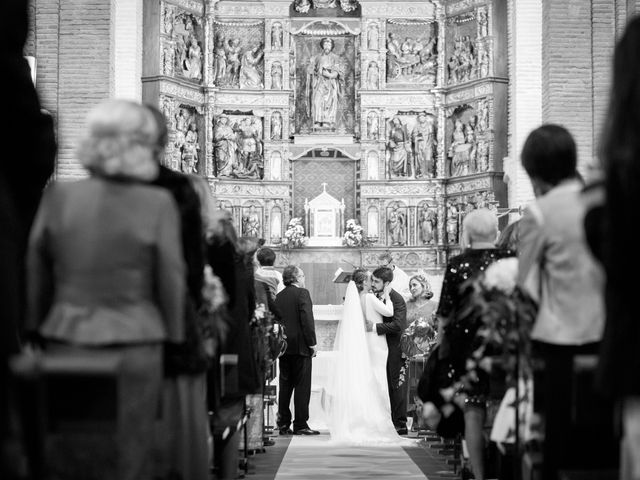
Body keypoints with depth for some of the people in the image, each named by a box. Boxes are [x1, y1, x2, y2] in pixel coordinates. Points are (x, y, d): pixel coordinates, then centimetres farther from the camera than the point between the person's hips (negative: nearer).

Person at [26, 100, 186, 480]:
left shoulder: (58, 198, -3)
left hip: (68, 343, 2)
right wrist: (173, 335, 7)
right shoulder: (158, 205, -10)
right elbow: (172, 280, -5)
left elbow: (36, 272, 4)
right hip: (134, 344, -2)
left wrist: (35, 328, 15)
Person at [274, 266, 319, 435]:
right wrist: (312, 343, -9)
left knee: (285, 385, 10)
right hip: (300, 345, -6)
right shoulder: (302, 293, -8)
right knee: (302, 386, -2)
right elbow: (307, 320, -15)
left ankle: (283, 424, 9)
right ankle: (300, 425, -4)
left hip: (283, 346, 6)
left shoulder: (279, 296, 10)